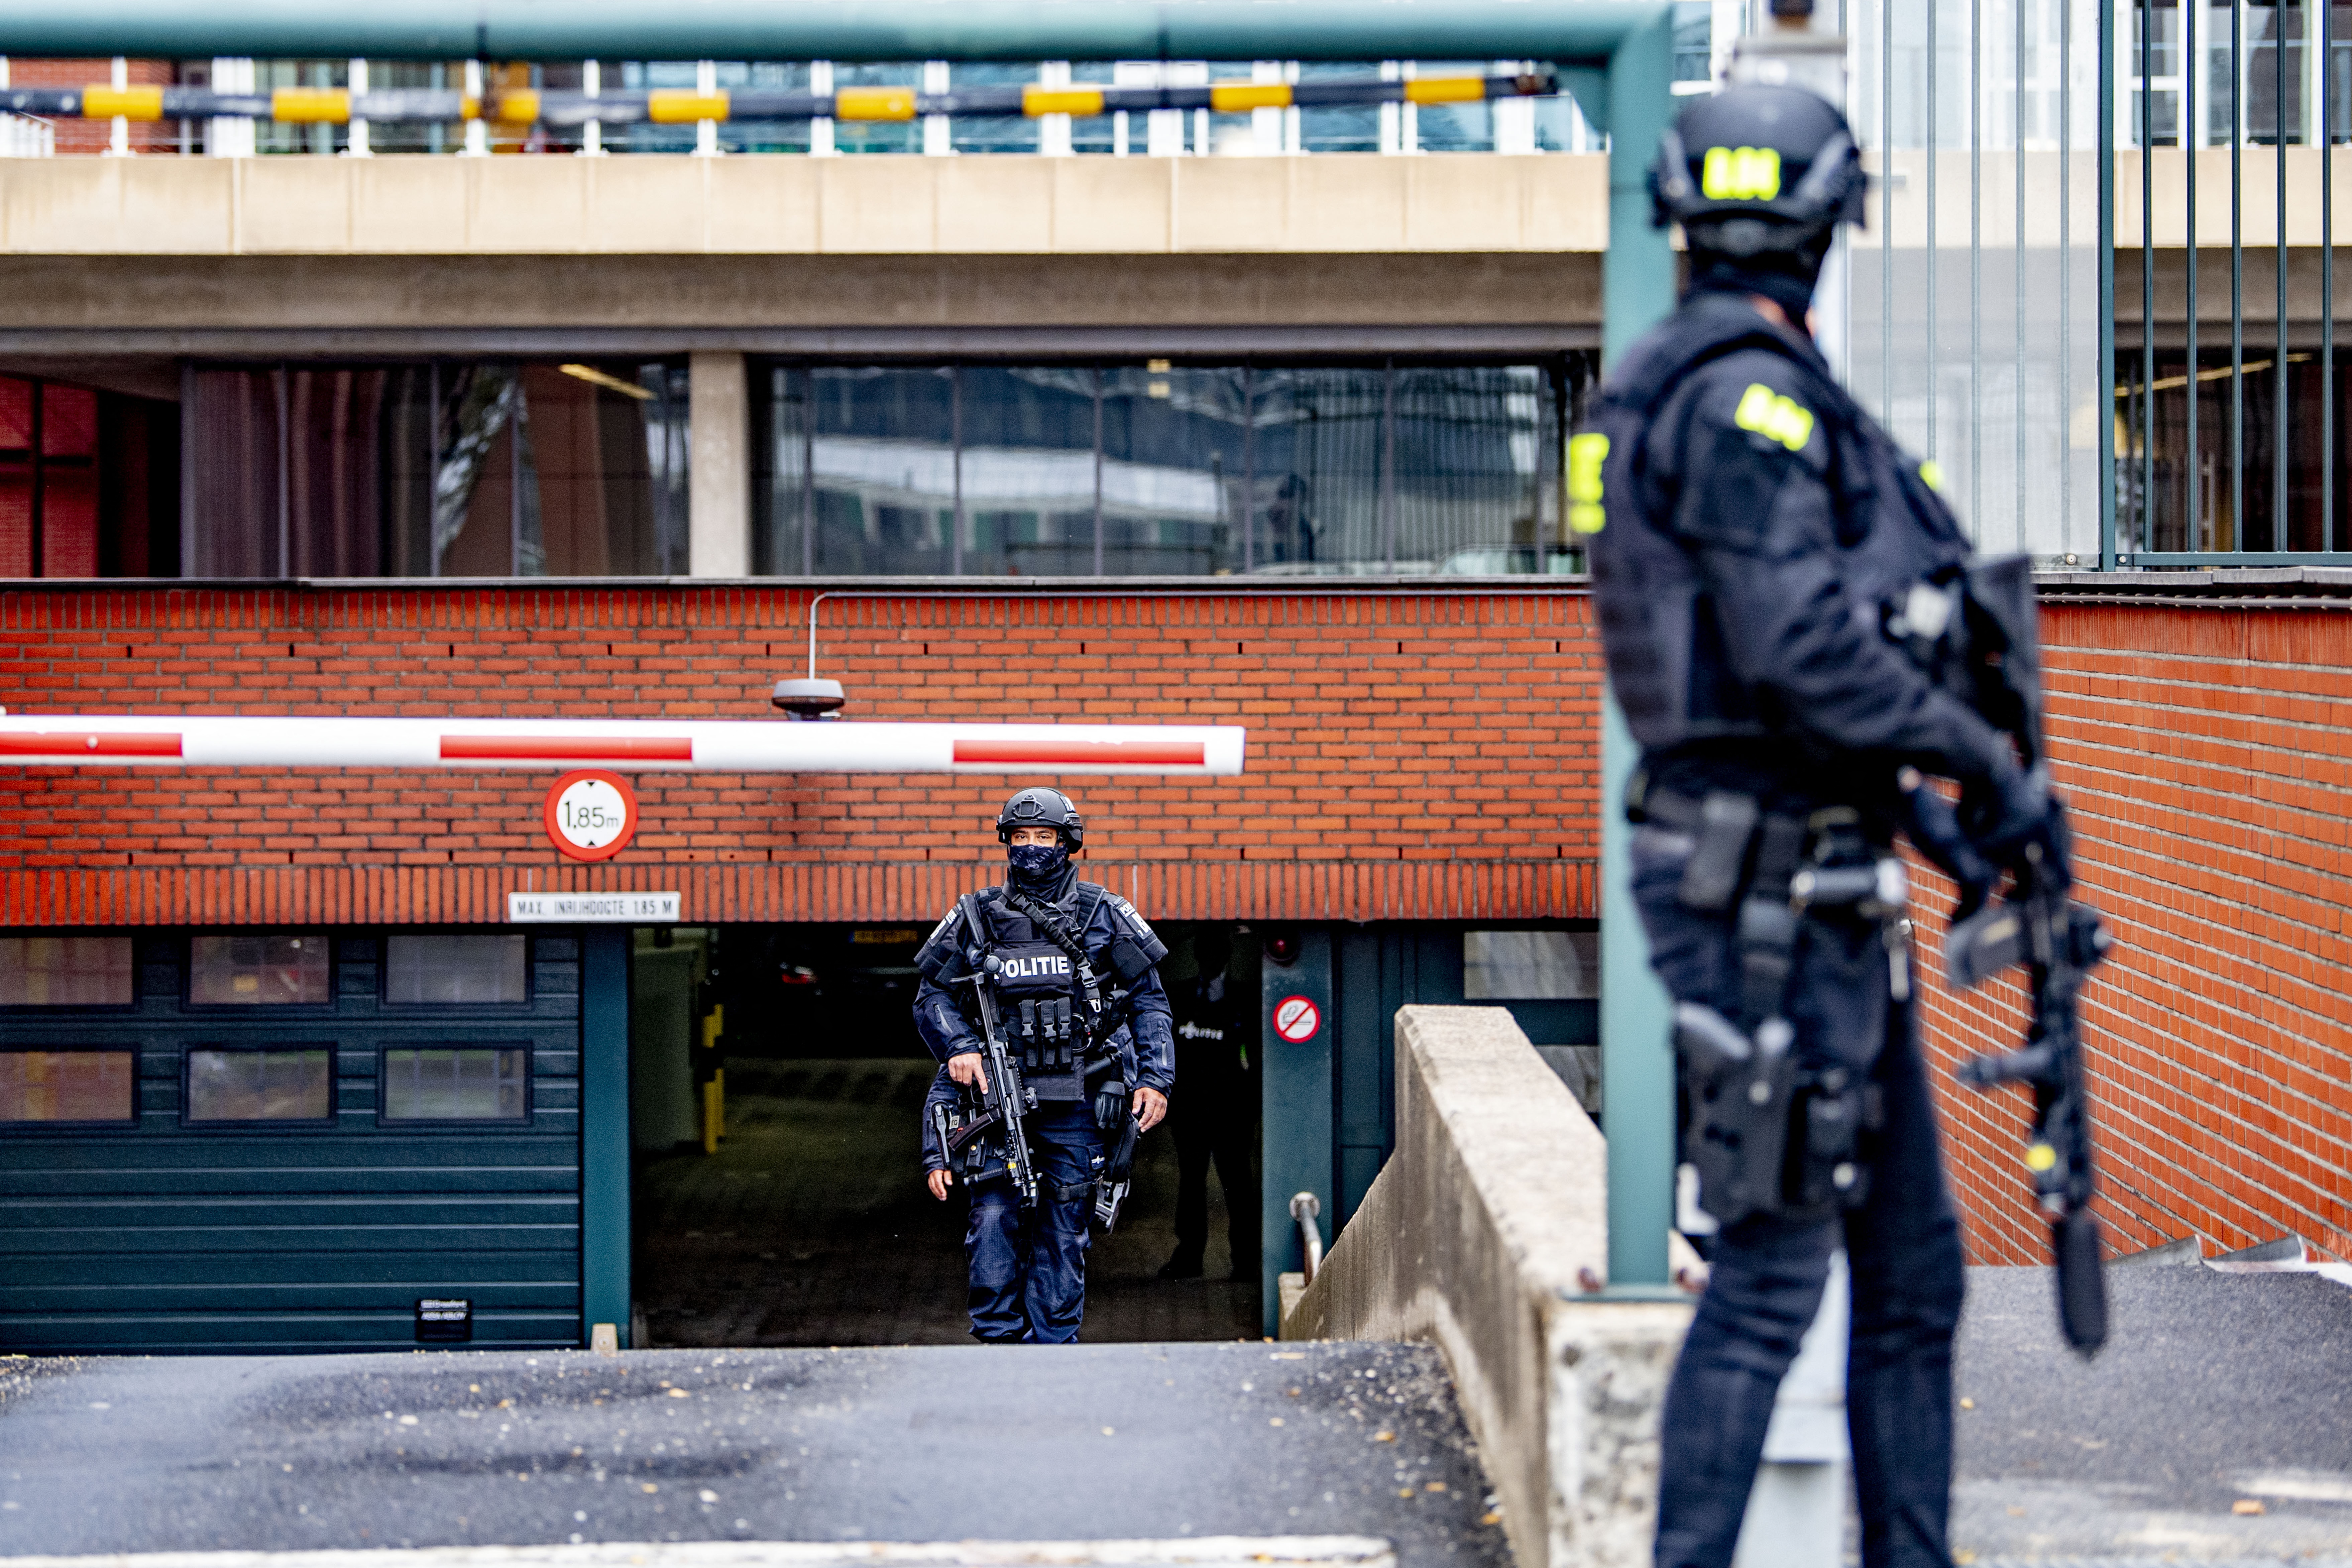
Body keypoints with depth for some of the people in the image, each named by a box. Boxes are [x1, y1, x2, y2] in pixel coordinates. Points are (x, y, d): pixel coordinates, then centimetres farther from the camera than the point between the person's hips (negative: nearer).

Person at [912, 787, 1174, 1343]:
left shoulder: (1104, 916, 6)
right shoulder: (974, 920, 8)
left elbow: (1149, 1001, 10)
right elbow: (932, 998, 12)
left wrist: (1155, 1078, -1)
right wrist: (959, 1046, -6)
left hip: (1076, 1106, 0)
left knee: (1062, 1238, 3)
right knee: (992, 1221, -11)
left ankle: (1051, 1350, 9)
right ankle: (1000, 1340, -1)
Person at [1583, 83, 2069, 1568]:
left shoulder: (1667, 388, 17)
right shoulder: (1749, 393, -14)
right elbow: (1806, 644, -24)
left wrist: (1919, 800, 18)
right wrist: (1985, 764, -15)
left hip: (1823, 885, 10)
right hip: (1767, 884, -10)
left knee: (1913, 1263, 14)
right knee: (1772, 1270, -6)